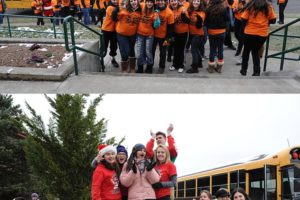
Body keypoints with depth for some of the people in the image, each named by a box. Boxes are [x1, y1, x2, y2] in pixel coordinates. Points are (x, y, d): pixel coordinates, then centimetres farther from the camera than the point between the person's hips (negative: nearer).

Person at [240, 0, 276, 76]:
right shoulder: (268, 6, 2)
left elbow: (243, 19, -9)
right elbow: (273, 20, 5)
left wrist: (245, 25, 11)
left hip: (249, 33, -2)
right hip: (263, 34, 2)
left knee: (246, 51, 18)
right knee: (255, 52, 16)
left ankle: (244, 70, 26)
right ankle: (257, 72, 5)